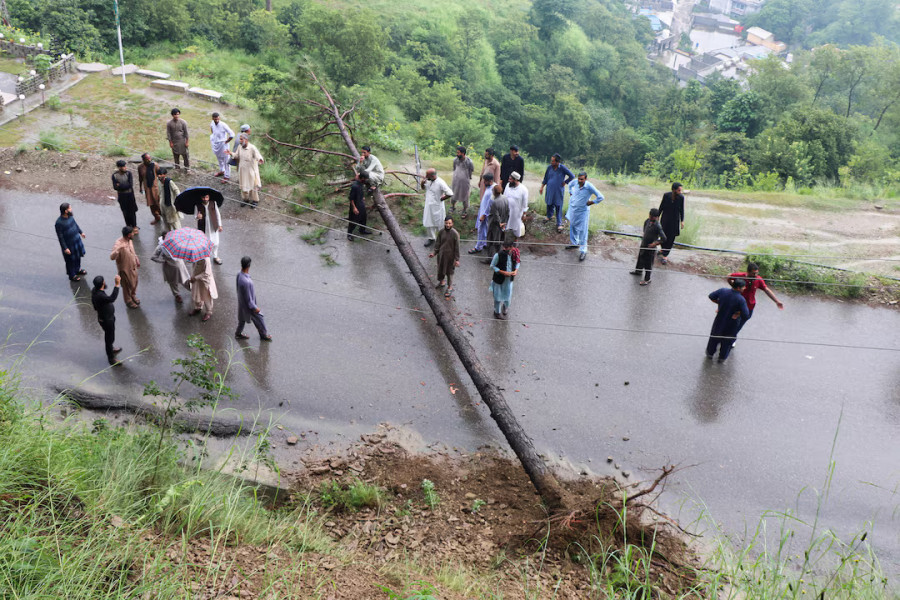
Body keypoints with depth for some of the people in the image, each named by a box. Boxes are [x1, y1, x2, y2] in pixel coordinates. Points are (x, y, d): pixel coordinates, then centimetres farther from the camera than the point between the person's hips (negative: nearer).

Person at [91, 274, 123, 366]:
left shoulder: (95, 290, -7)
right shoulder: (100, 296, -38)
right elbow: (112, 298, -57)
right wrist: (117, 285, -57)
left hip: (108, 318, 10)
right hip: (106, 320, -10)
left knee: (109, 336, 31)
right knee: (110, 338, 8)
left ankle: (111, 349, 55)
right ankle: (111, 358, 24)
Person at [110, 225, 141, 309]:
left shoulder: (130, 241, -6)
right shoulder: (118, 244, -31)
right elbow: (112, 257, -39)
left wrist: (136, 259, 18)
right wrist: (119, 249, -53)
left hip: (133, 267, 7)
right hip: (125, 269, -7)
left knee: (134, 283, 24)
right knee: (127, 286, 14)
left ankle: (133, 296, 49)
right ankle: (129, 301, 34)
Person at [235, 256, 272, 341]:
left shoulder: (239, 275, -13)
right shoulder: (246, 282, -41)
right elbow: (248, 298, -29)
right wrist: (254, 308, -14)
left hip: (242, 302, 8)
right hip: (248, 305, -8)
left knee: (243, 318, 28)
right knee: (259, 319, 15)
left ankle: (238, 334, 47)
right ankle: (264, 335, 35)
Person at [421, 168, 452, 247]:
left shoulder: (440, 183, -24)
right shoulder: (428, 181, -3)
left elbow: (450, 193, -26)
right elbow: (423, 188, 17)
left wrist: (441, 199, -16)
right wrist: (422, 183, -6)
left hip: (437, 207, -7)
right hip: (428, 206, 7)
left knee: (438, 225, 9)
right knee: (428, 223, 16)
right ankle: (431, 238, 34)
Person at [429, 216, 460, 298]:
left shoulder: (455, 234, -20)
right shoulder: (441, 232, -7)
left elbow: (457, 247, -15)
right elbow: (438, 243, 5)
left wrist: (457, 259, -13)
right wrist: (434, 253, 3)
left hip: (450, 256, -5)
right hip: (441, 254, 5)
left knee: (449, 272, 10)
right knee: (440, 269, 22)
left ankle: (450, 288, 28)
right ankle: (441, 282, 48)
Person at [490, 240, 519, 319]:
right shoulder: (498, 255, -25)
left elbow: (517, 263, 7)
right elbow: (492, 266, -15)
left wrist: (516, 270, -13)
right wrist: (503, 272, -23)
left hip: (509, 279, 4)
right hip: (499, 279, -4)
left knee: (508, 295, 20)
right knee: (498, 296, 12)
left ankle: (505, 307, 53)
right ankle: (497, 312, 35)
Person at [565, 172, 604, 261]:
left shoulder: (589, 186, -24)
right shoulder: (575, 182, -9)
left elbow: (600, 197, -23)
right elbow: (570, 185, 19)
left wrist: (592, 202, -13)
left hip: (583, 211, -6)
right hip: (573, 209, 6)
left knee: (582, 231, -2)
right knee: (572, 227, 22)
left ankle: (583, 251, 5)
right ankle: (574, 243, 43)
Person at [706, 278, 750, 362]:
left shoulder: (722, 291, -17)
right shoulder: (741, 300, -28)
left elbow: (711, 297, -4)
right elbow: (746, 315, -28)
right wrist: (738, 313, -9)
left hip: (720, 320, 3)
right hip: (732, 323, -3)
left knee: (715, 336, 25)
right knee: (727, 340, 21)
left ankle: (710, 353, 43)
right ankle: (722, 357, 37)